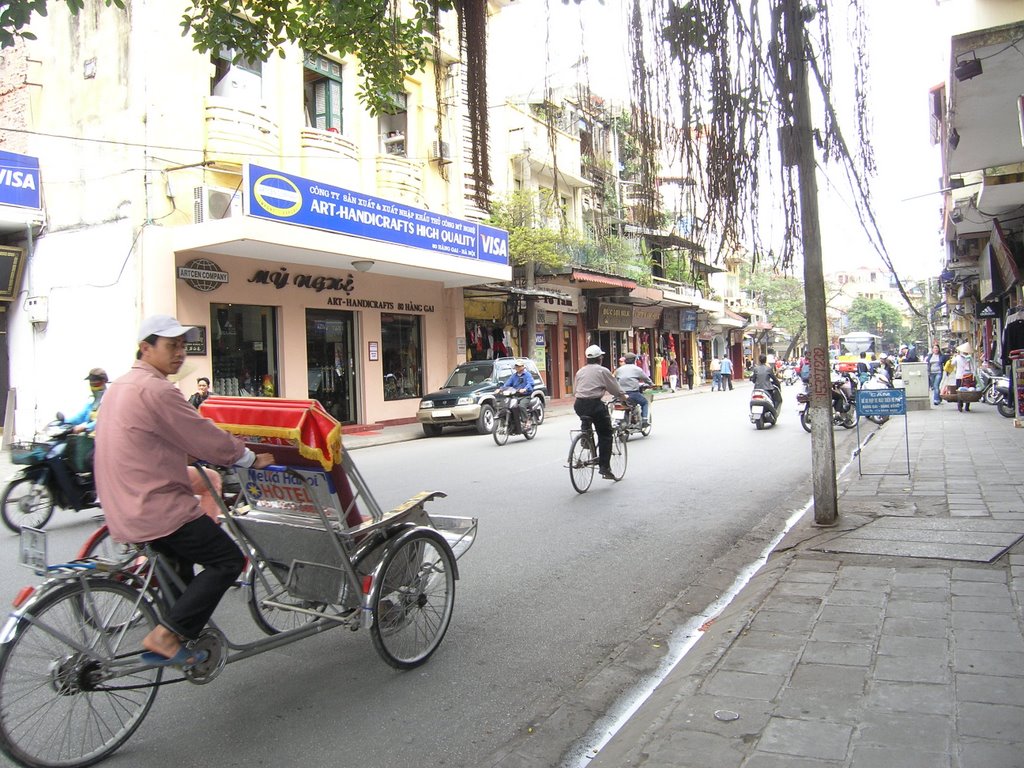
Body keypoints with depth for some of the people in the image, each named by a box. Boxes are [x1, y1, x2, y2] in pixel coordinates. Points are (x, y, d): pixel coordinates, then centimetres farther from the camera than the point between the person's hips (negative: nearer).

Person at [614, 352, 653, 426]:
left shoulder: (619, 369, 17)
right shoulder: (637, 369, 4)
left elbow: (615, 380, 21)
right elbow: (646, 378, 13)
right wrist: (651, 384, 32)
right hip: (633, 393, -5)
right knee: (645, 403, 16)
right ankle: (644, 420, 1)